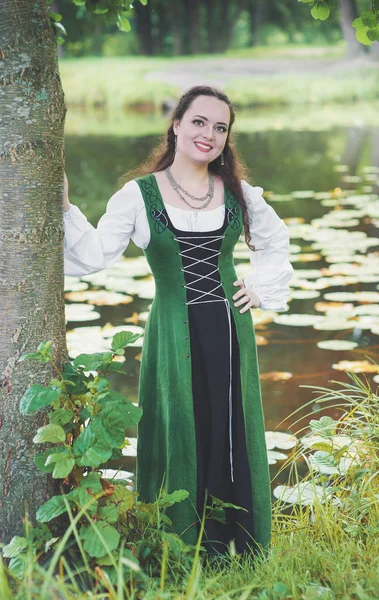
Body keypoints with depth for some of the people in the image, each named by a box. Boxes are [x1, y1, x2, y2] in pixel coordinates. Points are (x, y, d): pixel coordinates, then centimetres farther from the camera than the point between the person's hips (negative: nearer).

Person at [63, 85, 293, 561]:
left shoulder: (239, 194, 7)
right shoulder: (138, 195, -4)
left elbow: (274, 241, 23)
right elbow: (94, 254, -10)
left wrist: (262, 289, 11)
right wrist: (64, 207, -20)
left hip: (230, 329, 3)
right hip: (174, 333, -3)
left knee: (235, 438, 7)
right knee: (182, 438, 4)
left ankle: (242, 554, 20)